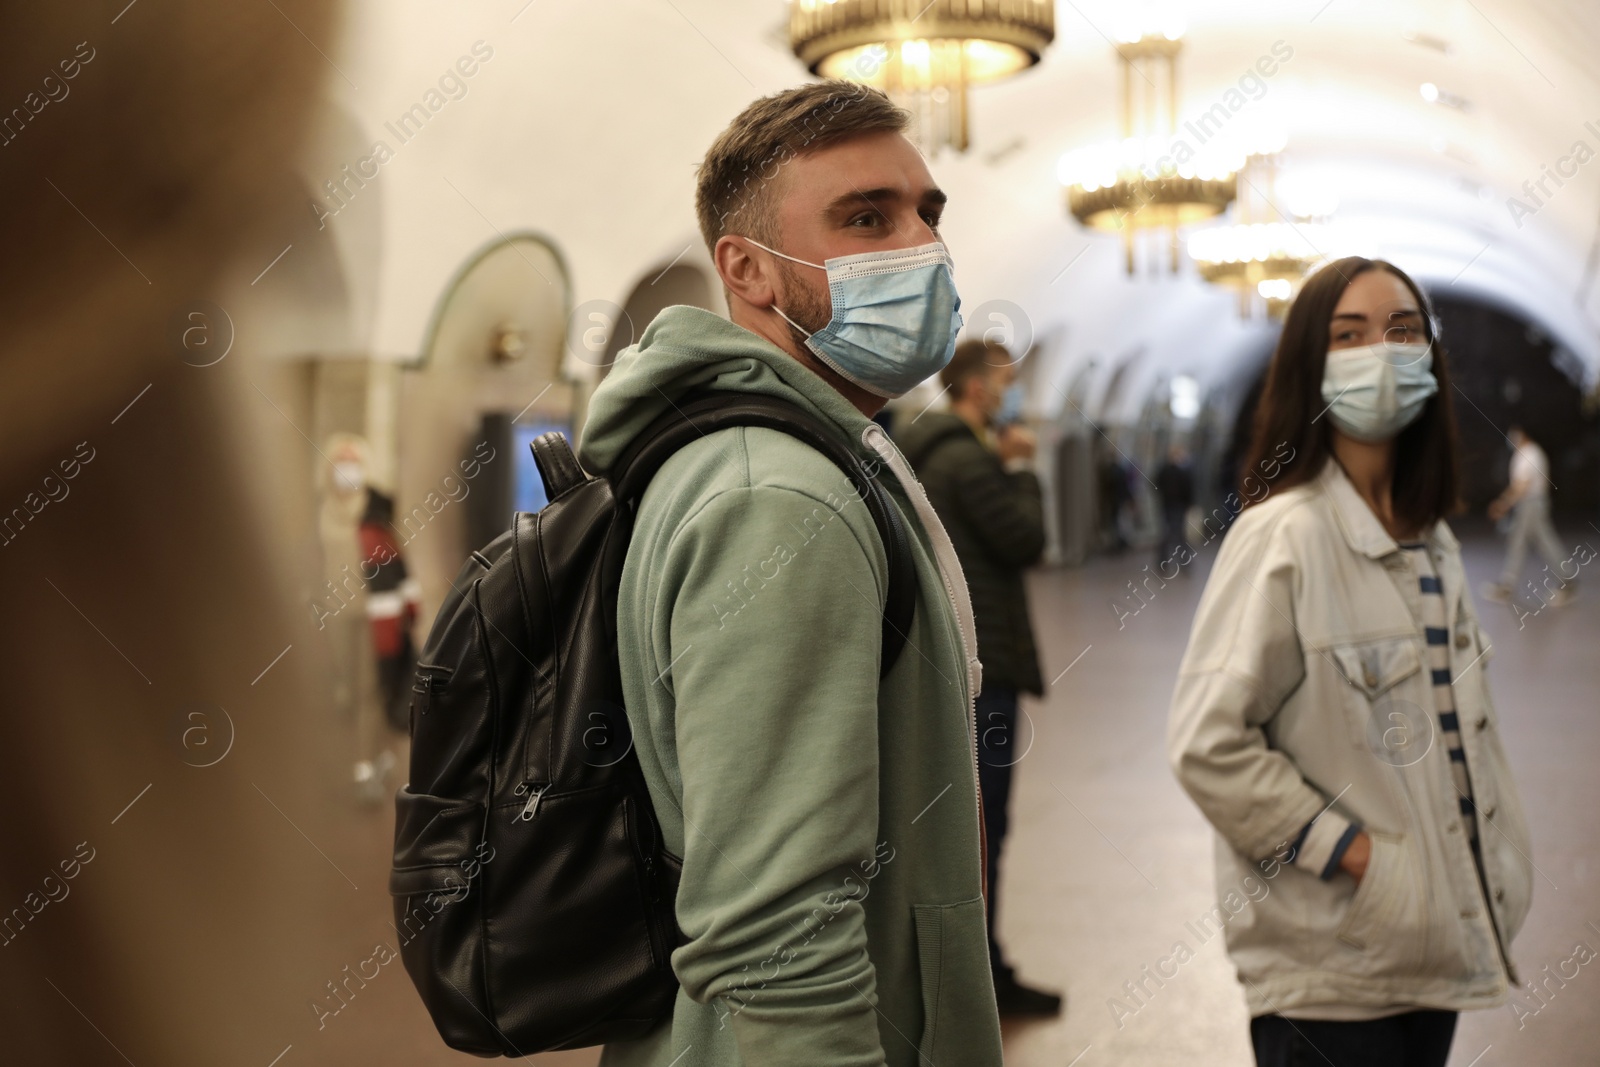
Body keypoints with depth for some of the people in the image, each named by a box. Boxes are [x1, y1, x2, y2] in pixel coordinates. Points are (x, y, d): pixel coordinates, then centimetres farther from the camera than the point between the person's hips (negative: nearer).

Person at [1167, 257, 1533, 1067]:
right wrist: (1348, 849, -18)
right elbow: (1207, 743, -21)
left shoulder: (1431, 541, 10)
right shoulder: (1283, 535, -16)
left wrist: (1495, 870, 10)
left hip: (1435, 939, 8)